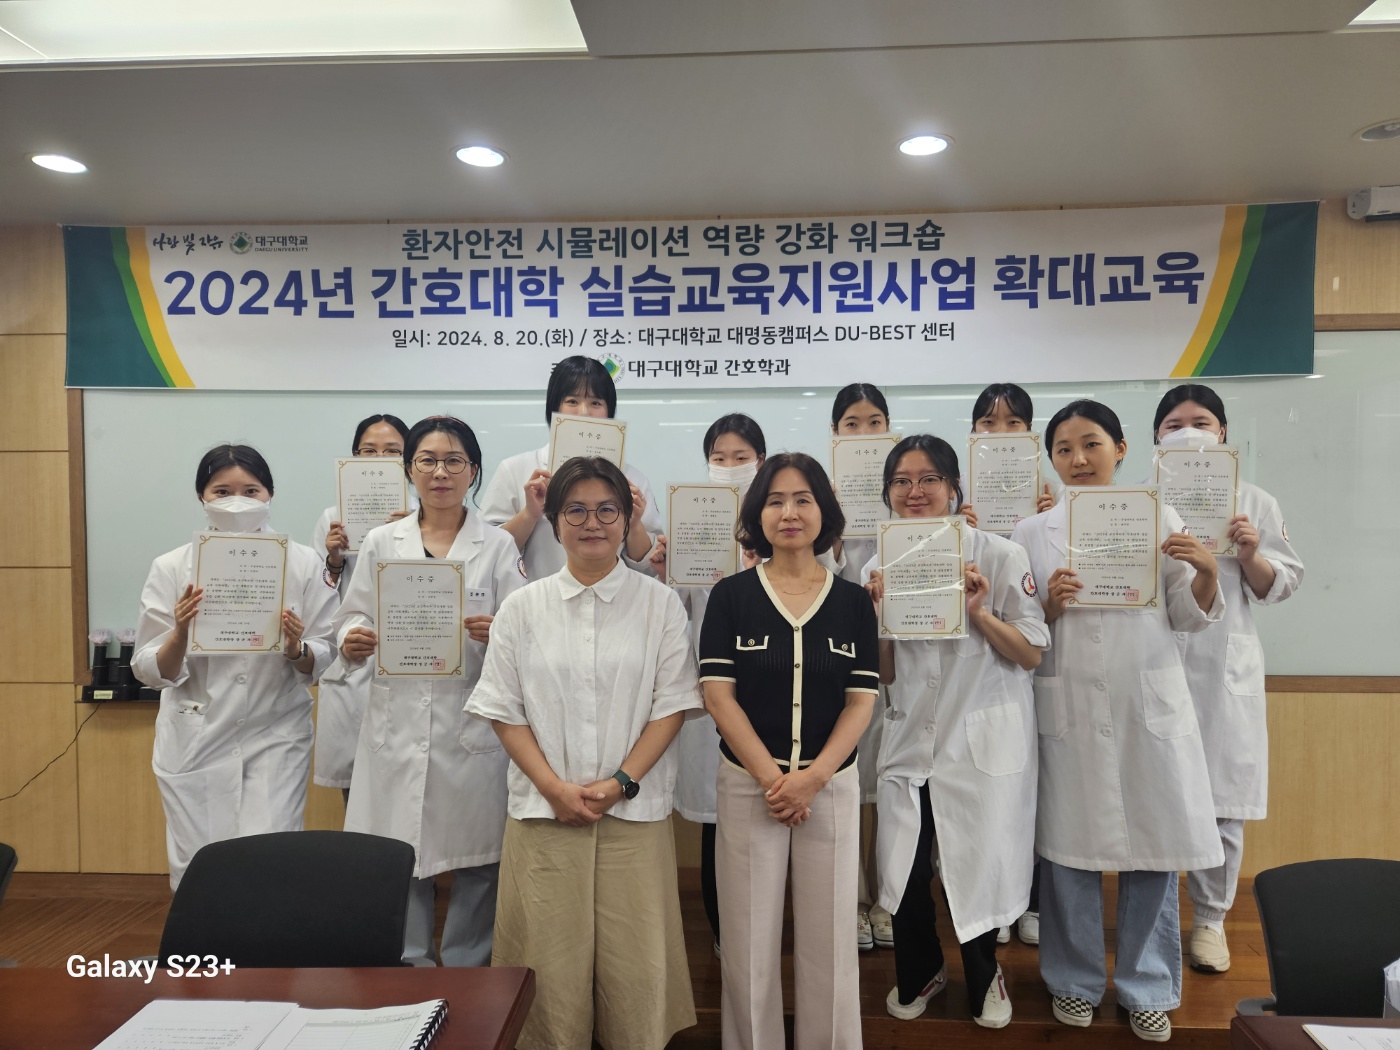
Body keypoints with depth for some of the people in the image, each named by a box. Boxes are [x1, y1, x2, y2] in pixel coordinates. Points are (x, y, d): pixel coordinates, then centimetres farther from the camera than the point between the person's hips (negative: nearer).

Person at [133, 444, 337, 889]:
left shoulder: (304, 563, -2)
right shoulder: (171, 568, -1)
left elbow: (324, 660, 0)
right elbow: (150, 671, 0)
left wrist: (296, 650, -21)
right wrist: (181, 632, -20)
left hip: (276, 739, 0)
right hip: (195, 741, 1)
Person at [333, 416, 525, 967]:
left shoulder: (498, 546, 5)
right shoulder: (381, 542, 10)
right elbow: (354, 616, 11)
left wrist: (498, 634, -20)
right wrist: (352, 641, -11)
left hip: (473, 725, -1)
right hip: (397, 724, 1)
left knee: (477, 863, 4)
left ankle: (466, 972, 24)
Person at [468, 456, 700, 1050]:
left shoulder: (660, 604, 3)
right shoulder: (522, 609, 5)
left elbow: (672, 705, 0)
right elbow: (504, 710, 3)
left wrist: (621, 782, -11)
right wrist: (555, 788, -8)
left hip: (634, 812, 0)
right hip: (544, 810, 1)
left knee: (636, 959, 3)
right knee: (552, 959, 5)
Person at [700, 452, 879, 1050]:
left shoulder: (853, 601, 3)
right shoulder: (731, 596, -1)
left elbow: (862, 700, 0)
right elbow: (718, 694, -5)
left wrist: (811, 777, -12)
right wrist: (771, 777, -12)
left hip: (832, 786, 1)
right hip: (748, 784, -1)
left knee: (828, 937, 8)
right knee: (749, 938, 7)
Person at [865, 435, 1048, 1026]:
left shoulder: (1000, 556, -7)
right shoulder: (881, 568, 3)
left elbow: (1032, 655, -5)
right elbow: (884, 674, 7)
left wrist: (980, 613, -20)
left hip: (983, 741, -3)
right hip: (910, 739, 3)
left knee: (979, 866, 6)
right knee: (904, 869, 7)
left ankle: (982, 977, 37)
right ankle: (919, 972, 38)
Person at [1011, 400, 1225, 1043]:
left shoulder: (1158, 519, 6)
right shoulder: (1032, 533, 5)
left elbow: (1189, 617, 7)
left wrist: (1205, 572, -11)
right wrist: (1050, 605, -14)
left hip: (1151, 706, 1)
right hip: (1068, 710, 0)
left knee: (1155, 847, 6)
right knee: (1070, 844, 7)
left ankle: (1146, 988, 27)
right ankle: (1074, 980, 27)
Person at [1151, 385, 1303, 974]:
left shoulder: (1254, 504, 6)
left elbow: (1279, 587, 5)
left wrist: (1250, 554, -12)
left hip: (1224, 670, 1)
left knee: (1222, 803, 7)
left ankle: (1209, 918, 26)